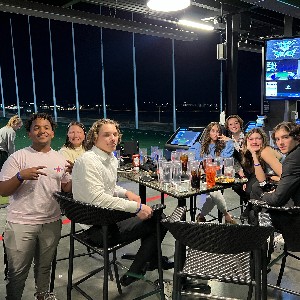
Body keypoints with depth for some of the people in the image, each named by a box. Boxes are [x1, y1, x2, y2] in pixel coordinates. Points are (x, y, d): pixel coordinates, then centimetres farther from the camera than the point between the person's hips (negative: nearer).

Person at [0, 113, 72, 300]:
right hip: (21, 223, -3)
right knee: (18, 272, 6)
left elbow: (67, 190, 10)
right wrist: (21, 176, -24)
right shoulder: (18, 157, -6)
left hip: (51, 222, 4)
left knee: (45, 266, 20)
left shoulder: (60, 159, 6)